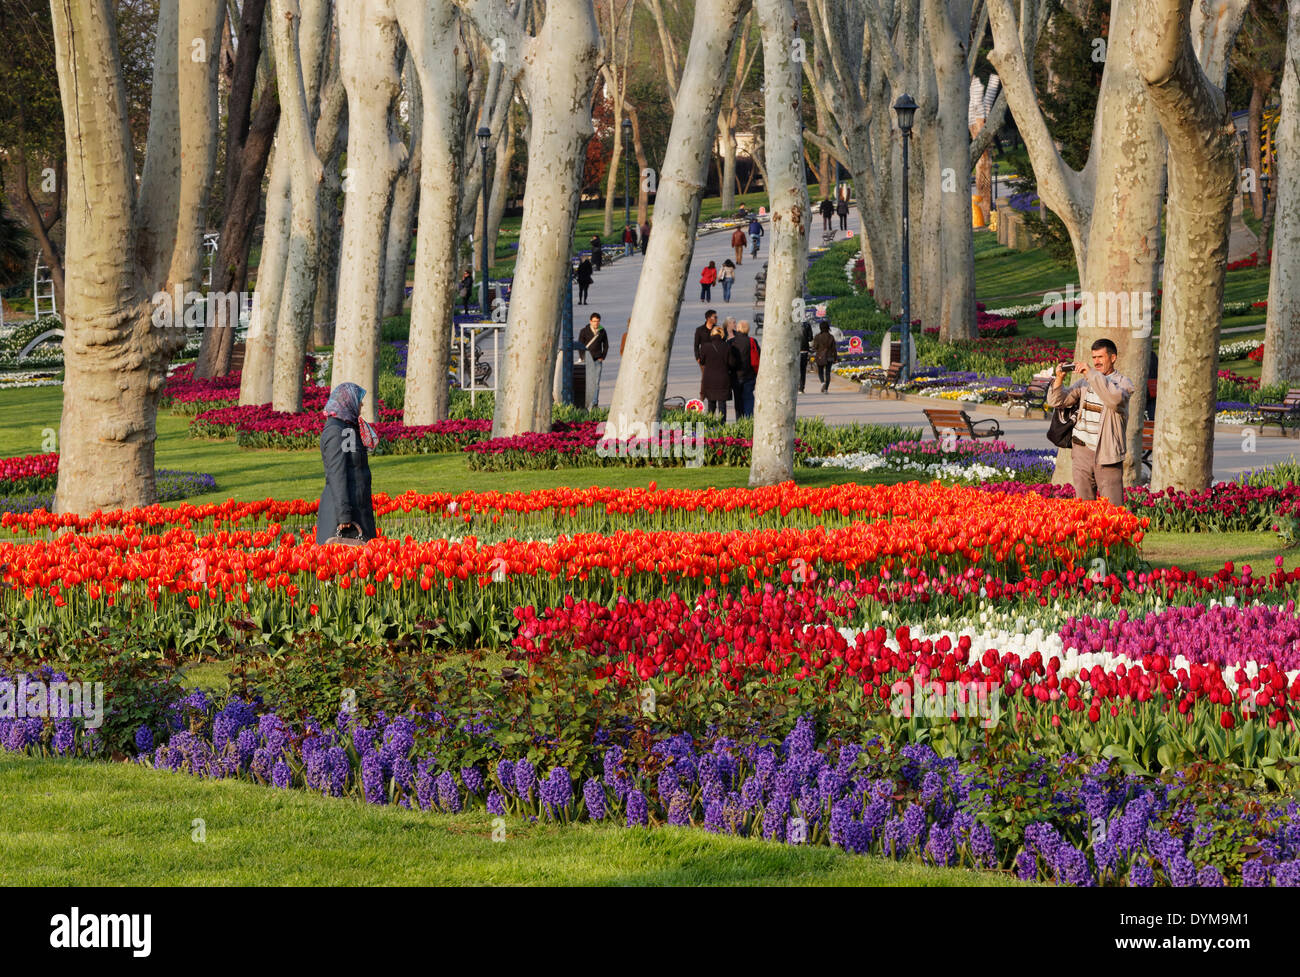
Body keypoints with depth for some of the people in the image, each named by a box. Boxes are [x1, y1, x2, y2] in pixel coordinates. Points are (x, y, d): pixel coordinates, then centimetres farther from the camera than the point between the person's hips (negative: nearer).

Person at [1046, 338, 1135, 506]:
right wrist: (1059, 379, -7)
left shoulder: (1123, 383, 0)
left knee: (1112, 509, -7)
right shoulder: (1084, 382, 14)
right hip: (1082, 451, 5)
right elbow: (1056, 402, 11)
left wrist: (1092, 374, -23)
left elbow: (1115, 399, -24)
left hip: (1107, 454, -5)